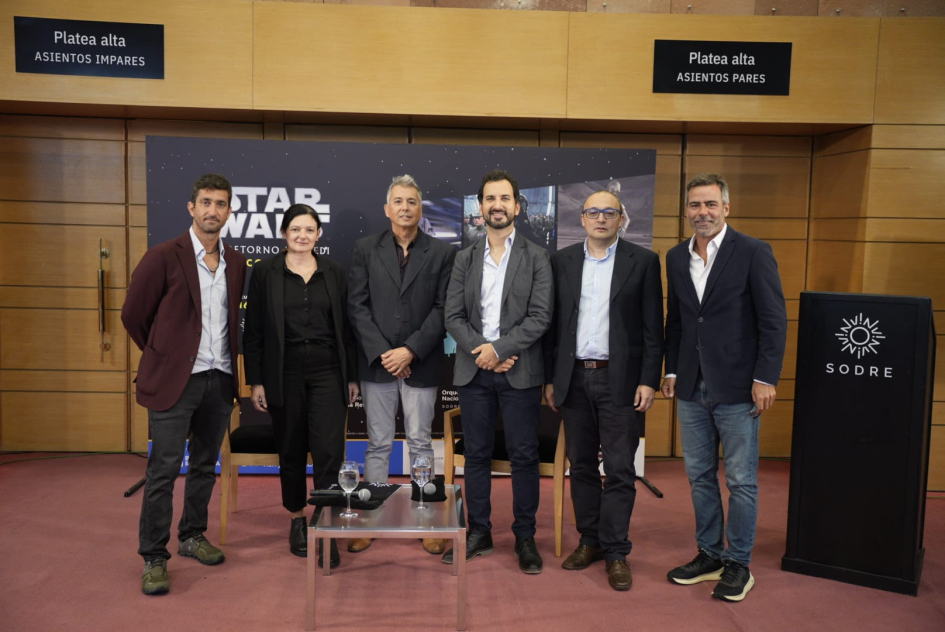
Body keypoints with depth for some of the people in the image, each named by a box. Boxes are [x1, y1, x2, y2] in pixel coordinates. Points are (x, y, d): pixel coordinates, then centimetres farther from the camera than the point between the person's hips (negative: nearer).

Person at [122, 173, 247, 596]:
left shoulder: (236, 263, 7)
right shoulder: (164, 257, -8)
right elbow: (133, 315, -1)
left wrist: (228, 360, 12)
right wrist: (163, 355, 8)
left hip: (219, 380, 5)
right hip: (175, 379, -5)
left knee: (205, 465, 15)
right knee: (164, 470, -1)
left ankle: (192, 536, 31)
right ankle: (153, 557, 12)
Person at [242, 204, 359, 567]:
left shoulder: (333, 272, 6)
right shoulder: (265, 272, 1)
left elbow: (346, 328, 8)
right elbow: (253, 331, 1)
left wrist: (353, 376, 6)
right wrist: (255, 381, -3)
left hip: (328, 371, 1)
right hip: (285, 373, 0)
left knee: (329, 451, -6)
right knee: (292, 452, 10)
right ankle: (297, 520, 29)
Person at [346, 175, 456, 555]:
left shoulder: (442, 252, 2)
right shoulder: (365, 249, 5)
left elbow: (442, 309, -3)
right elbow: (357, 306, 0)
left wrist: (410, 351, -12)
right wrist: (382, 353, -9)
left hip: (421, 363, -1)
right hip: (376, 362, 1)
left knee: (420, 443, 8)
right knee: (378, 444, 9)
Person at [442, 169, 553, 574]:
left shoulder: (536, 258, 2)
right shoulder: (465, 259, 9)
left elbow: (540, 316, -7)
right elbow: (453, 316, 3)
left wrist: (500, 348, -15)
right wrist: (481, 352, -11)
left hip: (519, 371, -2)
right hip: (473, 371, 3)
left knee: (523, 455, 3)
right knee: (476, 454, 9)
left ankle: (525, 537, 17)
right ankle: (478, 533, 22)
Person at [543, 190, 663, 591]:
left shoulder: (643, 261, 0)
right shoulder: (562, 261, 7)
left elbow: (653, 327, -2)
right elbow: (553, 323, 8)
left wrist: (649, 380, -8)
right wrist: (550, 378, 6)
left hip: (620, 380, -3)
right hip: (574, 378, 3)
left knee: (619, 469, 1)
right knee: (581, 465, 12)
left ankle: (615, 551, 13)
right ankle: (590, 540, 26)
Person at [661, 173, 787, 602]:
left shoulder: (753, 252, -7)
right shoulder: (676, 257, 9)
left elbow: (774, 320, -9)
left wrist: (765, 379, -13)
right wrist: (671, 370, 11)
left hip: (737, 389, -5)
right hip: (692, 388, 5)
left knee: (740, 481, 5)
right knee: (699, 476, 13)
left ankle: (738, 564, 20)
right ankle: (709, 555, 28)